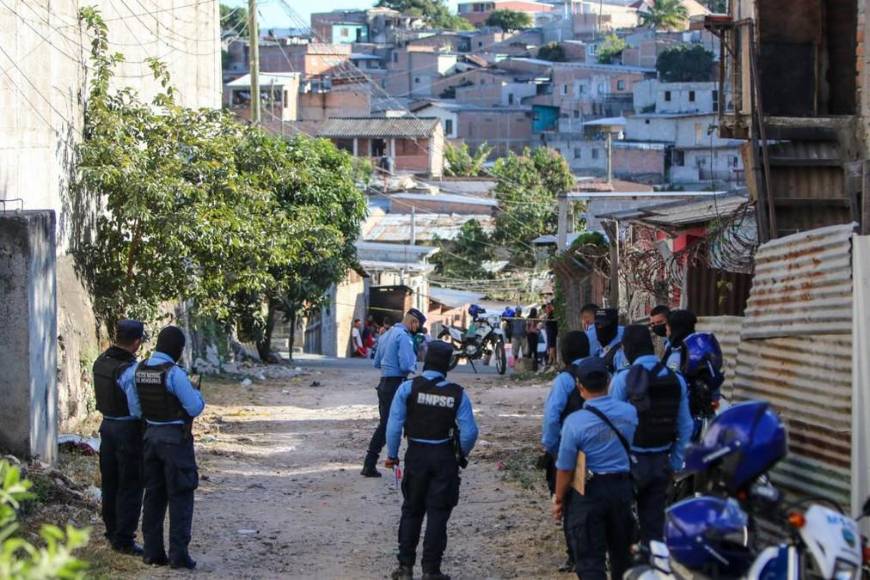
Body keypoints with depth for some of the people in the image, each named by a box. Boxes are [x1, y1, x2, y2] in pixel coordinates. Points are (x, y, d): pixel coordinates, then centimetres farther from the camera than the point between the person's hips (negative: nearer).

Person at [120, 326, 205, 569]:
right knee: (180, 497, -1)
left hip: (151, 436, 7)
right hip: (176, 438, -7)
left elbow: (134, 409, 8)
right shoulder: (174, 374, -19)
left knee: (154, 495, 13)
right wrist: (196, 393, 3)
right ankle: (178, 553, -4)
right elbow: (195, 408, -16)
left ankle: (152, 551, 14)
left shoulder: (138, 370, 2)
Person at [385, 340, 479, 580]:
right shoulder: (457, 394, -7)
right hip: (444, 457, -1)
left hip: (416, 455, 1)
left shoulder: (408, 388, -9)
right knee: (438, 513, 6)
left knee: (412, 511, 14)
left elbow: (394, 424, -9)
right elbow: (469, 431, -8)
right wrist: (462, 454, 11)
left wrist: (392, 454, 3)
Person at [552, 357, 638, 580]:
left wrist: (559, 499, 0)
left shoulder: (575, 422, -18)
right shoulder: (629, 413, -5)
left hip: (589, 491, -5)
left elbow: (565, 468, -12)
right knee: (621, 552, 21)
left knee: (589, 559, 0)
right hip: (622, 487, 5)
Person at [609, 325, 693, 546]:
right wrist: (676, 461, 13)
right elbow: (685, 426, 4)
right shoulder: (676, 379, 1)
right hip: (661, 462, 4)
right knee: (654, 519, 12)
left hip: (632, 461, -4)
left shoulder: (624, 378, -12)